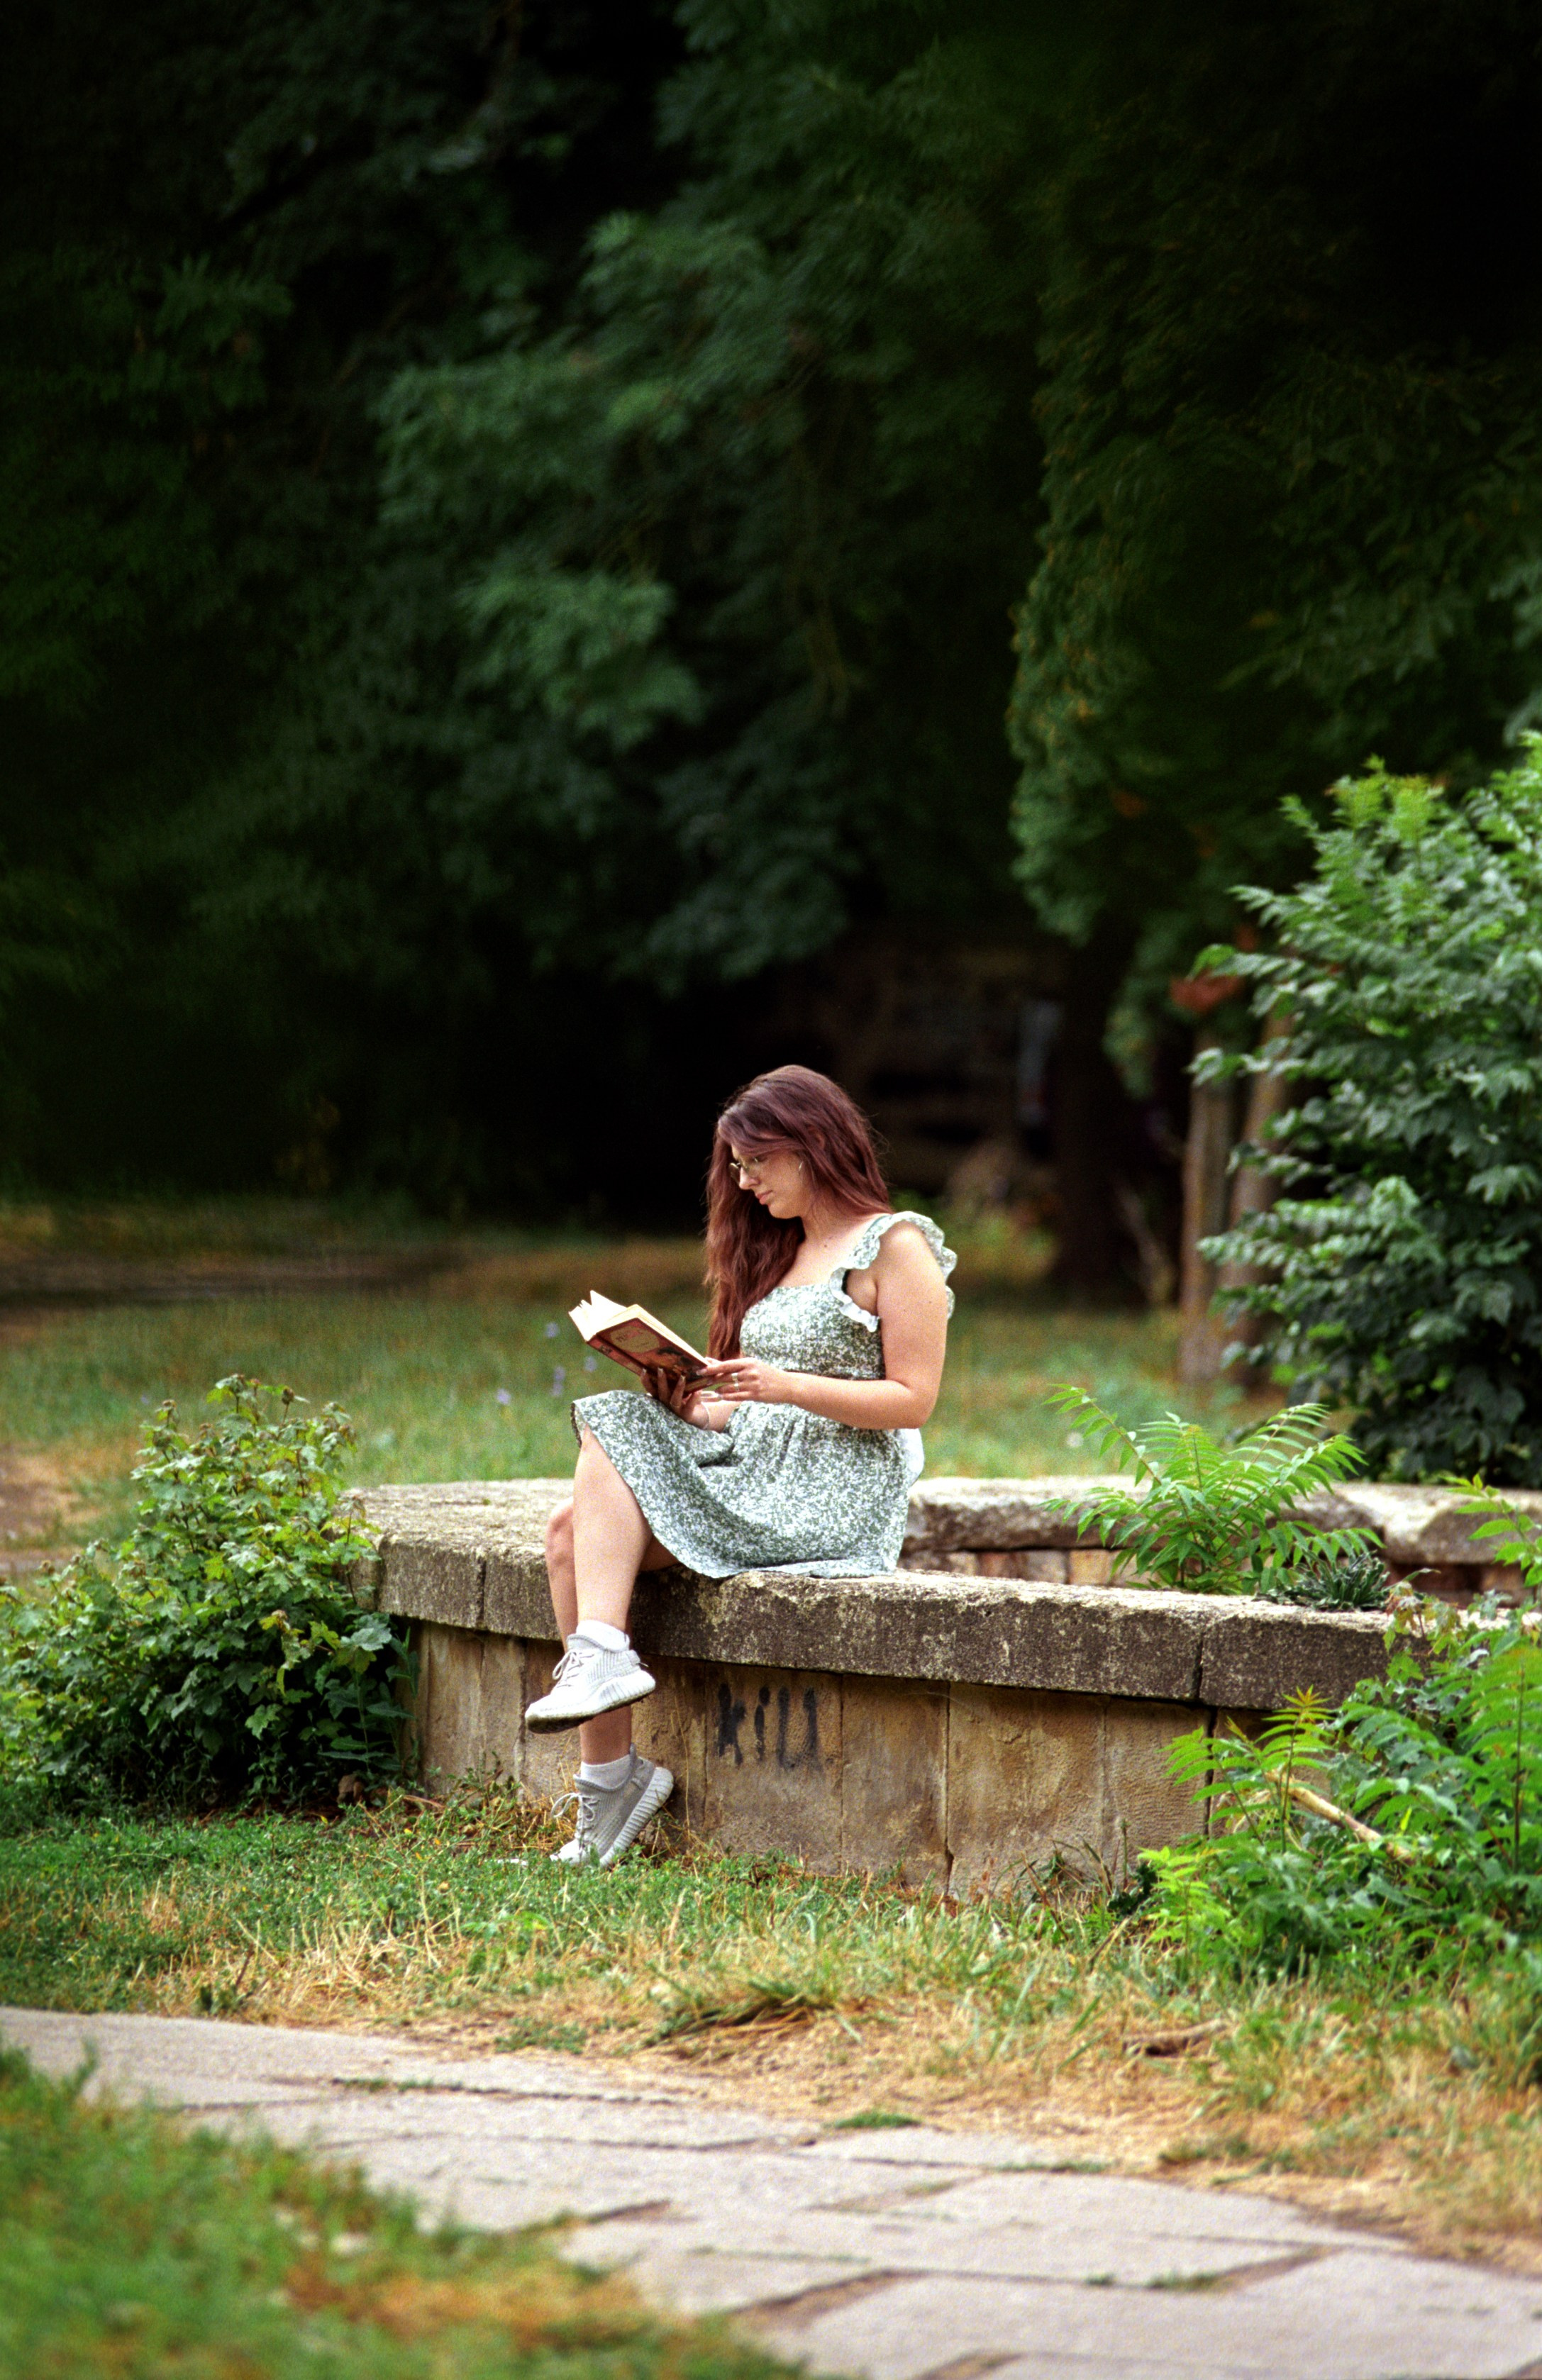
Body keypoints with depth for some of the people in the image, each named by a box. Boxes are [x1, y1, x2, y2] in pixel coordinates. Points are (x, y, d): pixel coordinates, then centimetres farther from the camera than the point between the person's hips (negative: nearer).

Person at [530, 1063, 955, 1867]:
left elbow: (912, 1399, -10)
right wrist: (692, 1402, 0)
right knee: (573, 1531, -16)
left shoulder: (896, 1247, -2)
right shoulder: (781, 1254, 24)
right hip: (753, 1470, 8)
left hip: (836, 1495, -8)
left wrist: (783, 1386, -19)